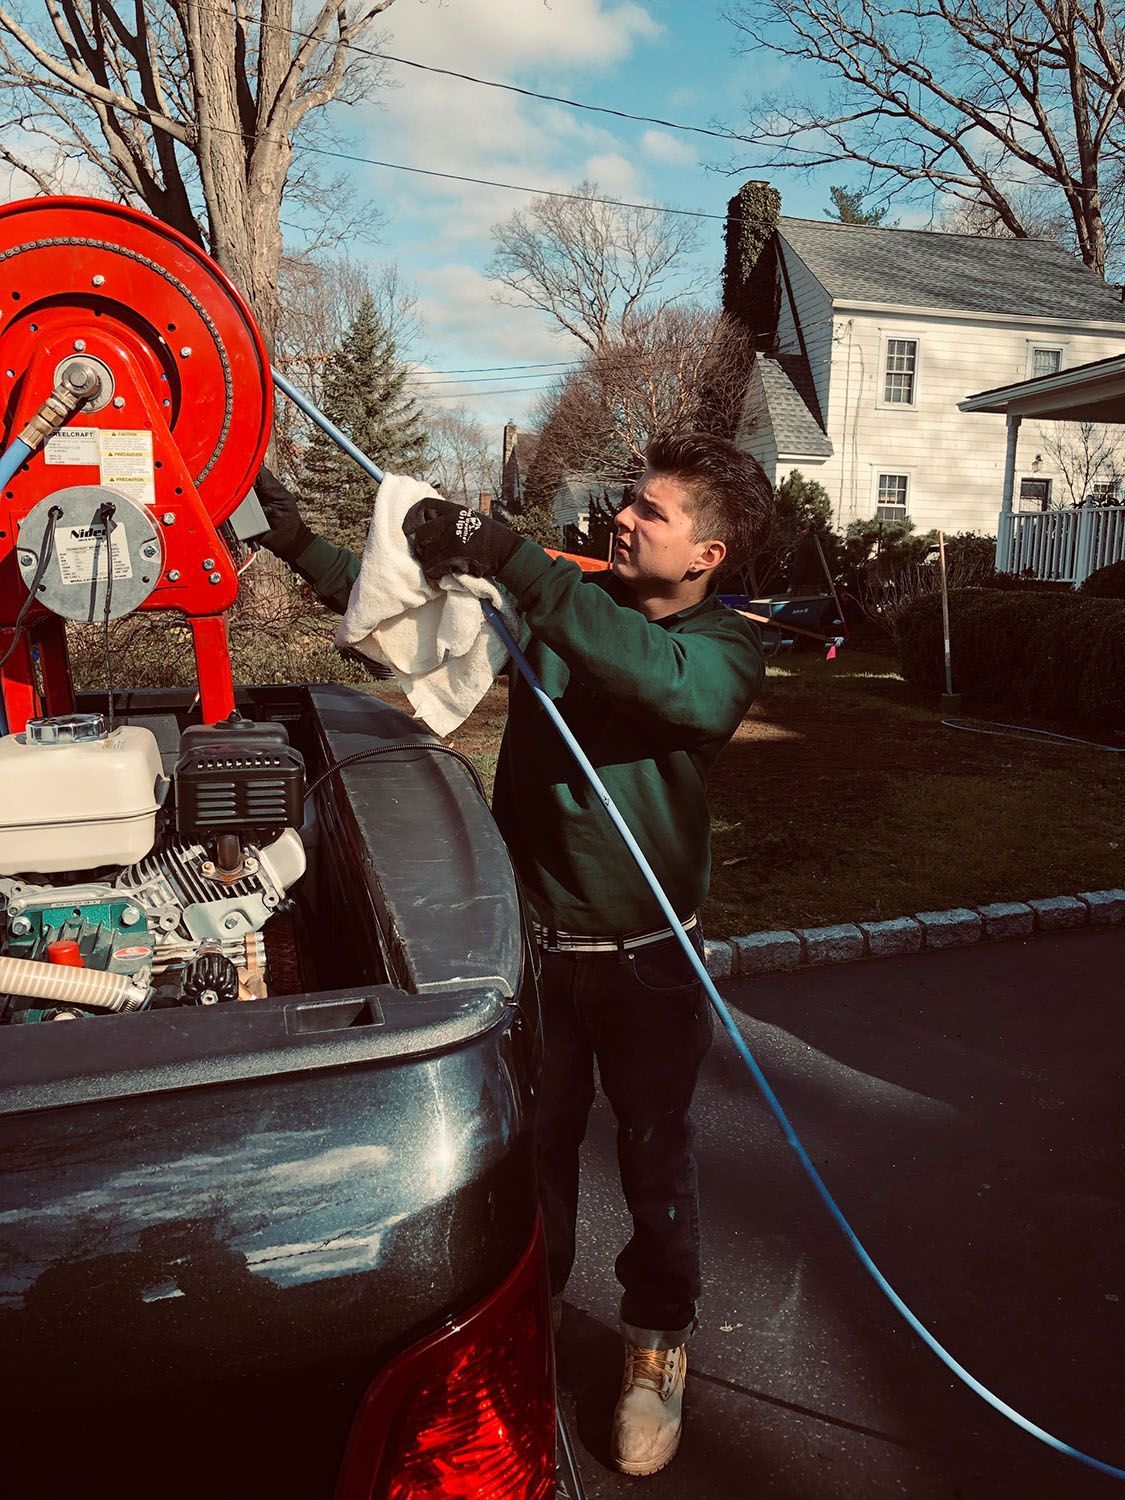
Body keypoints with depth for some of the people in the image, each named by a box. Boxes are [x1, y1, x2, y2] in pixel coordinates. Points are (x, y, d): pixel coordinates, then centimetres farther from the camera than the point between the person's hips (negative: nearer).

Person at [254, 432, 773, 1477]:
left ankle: (657, 1343, 40)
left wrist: (508, 559, -42)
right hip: (535, 938, 3)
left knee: (655, 1155, 15)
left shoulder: (726, 650, -12)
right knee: (537, 1137, 19)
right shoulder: (561, 605, -2)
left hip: (646, 958, -2)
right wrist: (294, 540, -8)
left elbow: (657, 673, -36)